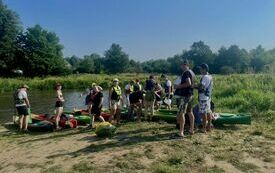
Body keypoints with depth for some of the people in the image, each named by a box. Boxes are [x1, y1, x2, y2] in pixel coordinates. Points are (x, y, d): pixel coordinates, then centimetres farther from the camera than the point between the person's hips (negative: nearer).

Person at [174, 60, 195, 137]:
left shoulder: (186, 73, -14)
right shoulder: (191, 72, 16)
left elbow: (188, 83, -26)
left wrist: (179, 86, -16)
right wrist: (180, 86, 18)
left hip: (185, 95, -10)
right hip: (190, 95, 10)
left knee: (181, 113, -11)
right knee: (190, 112, 17)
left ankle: (181, 132, -12)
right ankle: (191, 129, 27)